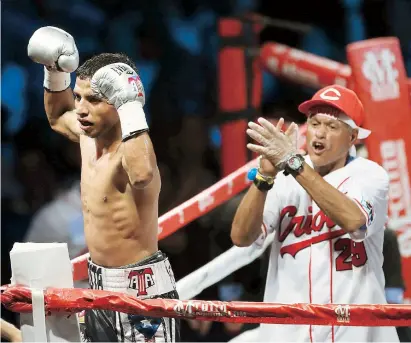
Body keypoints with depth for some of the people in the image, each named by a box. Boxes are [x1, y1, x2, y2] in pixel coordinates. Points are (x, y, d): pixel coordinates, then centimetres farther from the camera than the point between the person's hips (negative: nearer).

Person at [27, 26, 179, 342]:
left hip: (141, 287, -10)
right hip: (99, 285, 10)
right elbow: (58, 117, 29)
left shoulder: (129, 148, -24)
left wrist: (131, 107, -45)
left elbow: (142, 175, -51)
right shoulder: (89, 136, 3)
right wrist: (54, 73, 13)